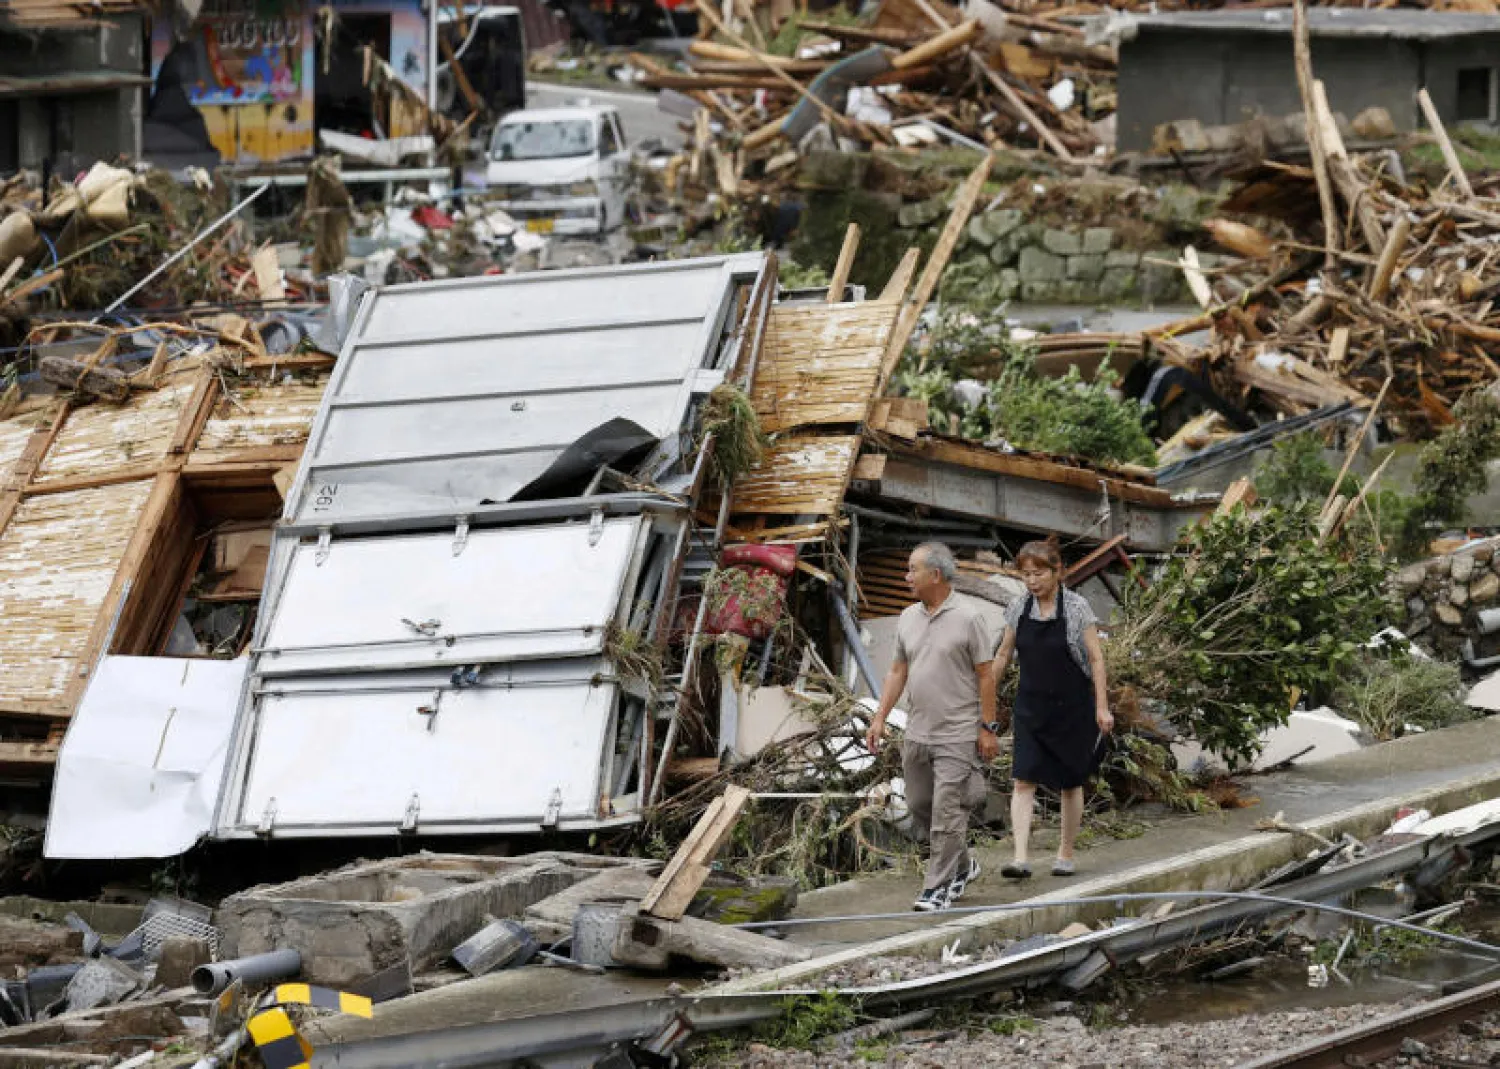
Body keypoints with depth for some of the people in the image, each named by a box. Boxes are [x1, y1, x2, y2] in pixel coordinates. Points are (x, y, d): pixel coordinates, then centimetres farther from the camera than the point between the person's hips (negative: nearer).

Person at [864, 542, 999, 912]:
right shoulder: (908, 617, 9)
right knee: (920, 808, 12)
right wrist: (880, 718, 8)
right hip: (917, 733, 7)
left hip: (957, 736, -7)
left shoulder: (967, 617, -10)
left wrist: (988, 728, -9)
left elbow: (985, 675, -8)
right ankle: (961, 866, 30)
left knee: (947, 812, -7)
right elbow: (898, 671, 14)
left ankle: (938, 888, -1)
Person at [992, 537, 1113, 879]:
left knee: (1070, 783, 8)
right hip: (1031, 707, 3)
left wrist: (1102, 707, -11)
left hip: (1072, 709, -3)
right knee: (1023, 780, -11)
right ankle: (1020, 858, -17)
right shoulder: (1019, 608, 2)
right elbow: (1003, 655, 12)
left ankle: (1066, 854, 22)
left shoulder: (1076, 607, -8)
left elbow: (1096, 658, -7)